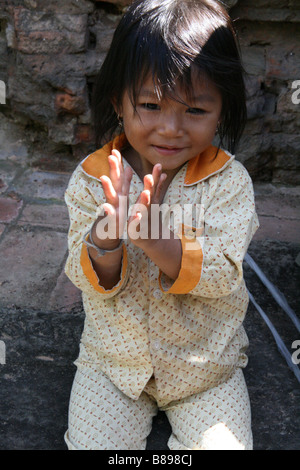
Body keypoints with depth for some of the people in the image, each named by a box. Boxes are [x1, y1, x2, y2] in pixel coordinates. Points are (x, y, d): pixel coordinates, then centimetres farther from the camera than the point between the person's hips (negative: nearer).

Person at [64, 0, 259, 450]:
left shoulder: (230, 181, -15)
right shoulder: (91, 179, -11)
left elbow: (223, 275, -23)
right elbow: (89, 281, -13)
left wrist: (155, 239, -41)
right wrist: (103, 245, -38)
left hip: (206, 361, 0)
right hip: (113, 357, 1)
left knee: (223, 444, -2)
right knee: (91, 444, -1)